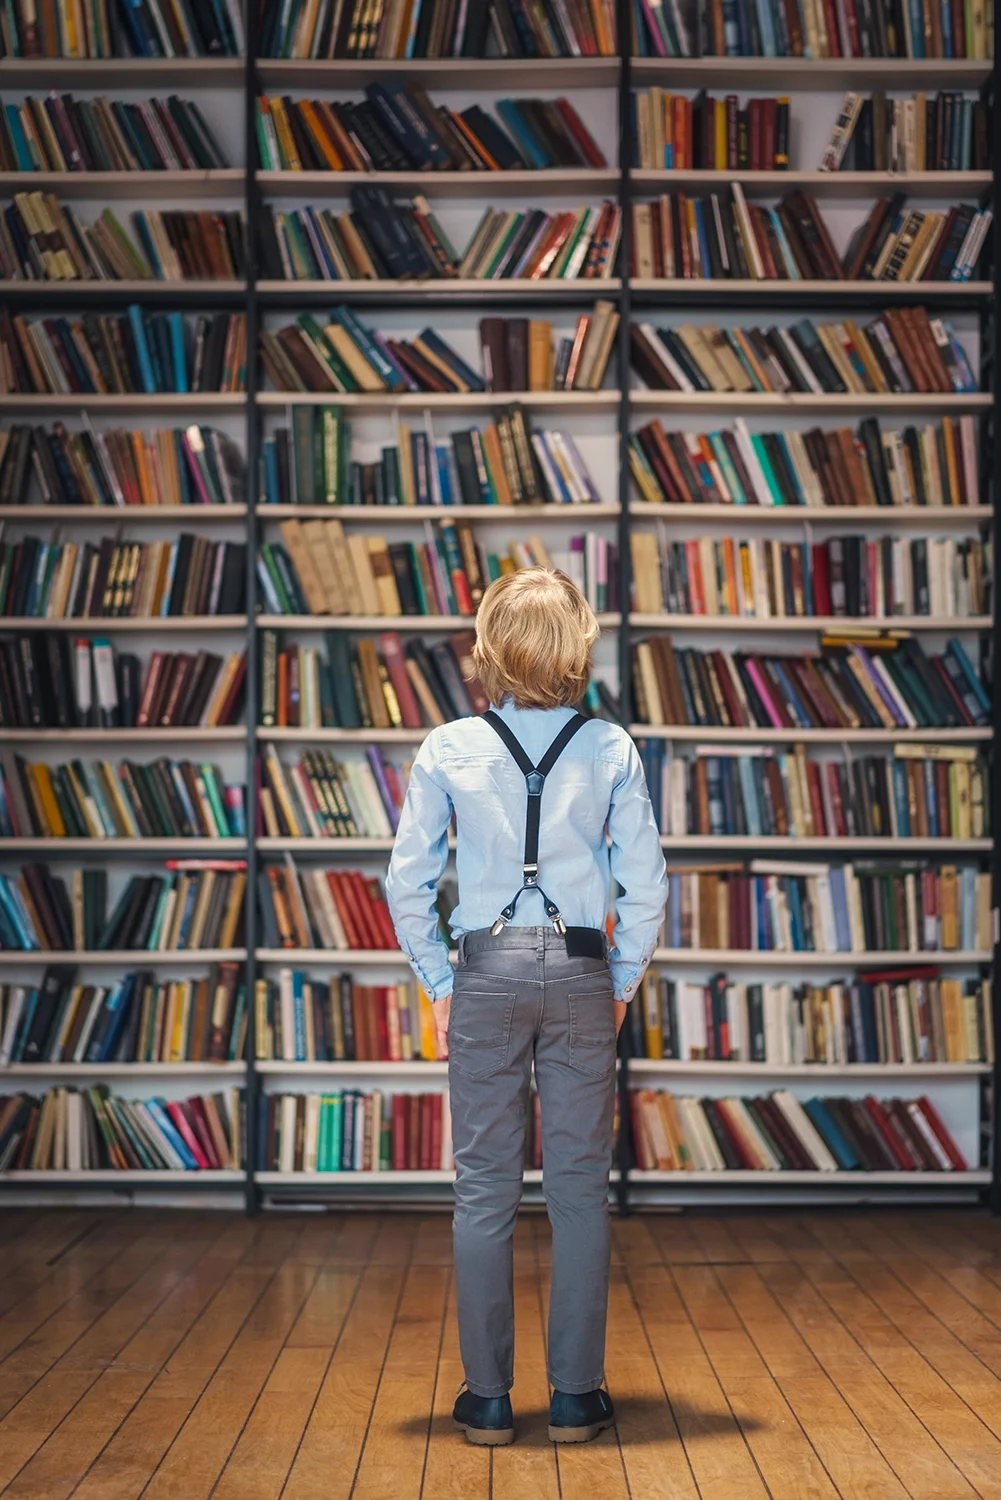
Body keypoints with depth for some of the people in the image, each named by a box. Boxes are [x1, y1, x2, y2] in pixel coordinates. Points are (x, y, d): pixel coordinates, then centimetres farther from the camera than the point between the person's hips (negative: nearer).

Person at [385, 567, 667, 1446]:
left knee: (484, 1190, 7)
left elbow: (408, 882, -2)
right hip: (580, 973, 0)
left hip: (485, 976, 0)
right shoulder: (611, 750, -2)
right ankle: (577, 1397, 13)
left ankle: (488, 1398, 14)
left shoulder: (448, 749, -3)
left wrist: (440, 986, 8)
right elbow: (646, 885, -2)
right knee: (580, 1190, 7)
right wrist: (620, 986, 9)